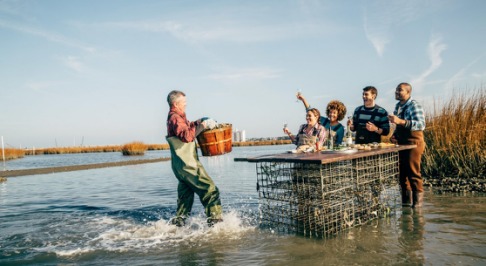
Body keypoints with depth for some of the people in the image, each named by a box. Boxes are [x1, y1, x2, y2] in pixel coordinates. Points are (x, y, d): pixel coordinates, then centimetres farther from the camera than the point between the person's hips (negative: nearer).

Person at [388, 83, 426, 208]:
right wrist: (394, 135, 6)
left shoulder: (414, 106, -13)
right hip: (401, 143, 8)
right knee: (402, 172, 12)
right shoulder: (398, 106, 12)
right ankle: (406, 201, 24)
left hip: (413, 142, -8)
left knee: (413, 172, -5)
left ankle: (418, 201, 8)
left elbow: (421, 125, -26)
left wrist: (400, 121, -35)